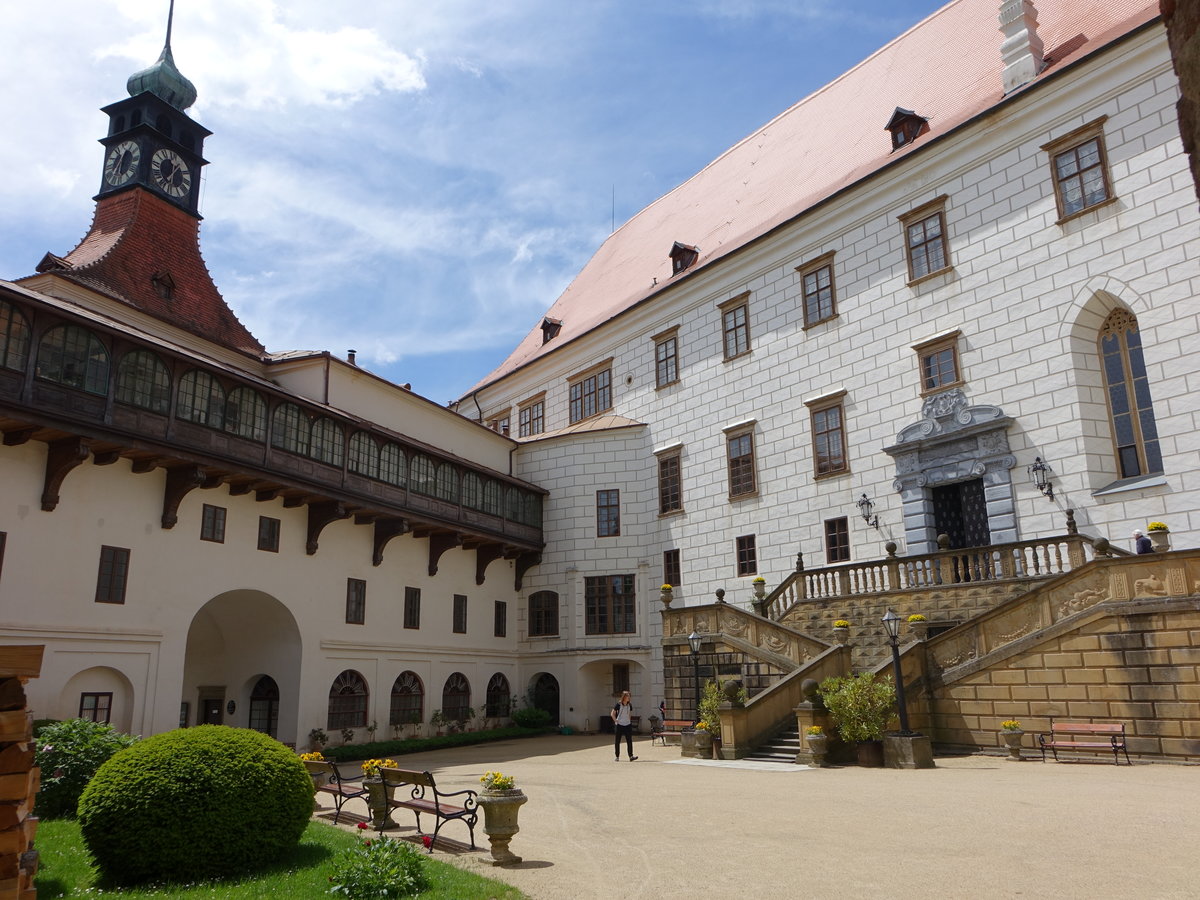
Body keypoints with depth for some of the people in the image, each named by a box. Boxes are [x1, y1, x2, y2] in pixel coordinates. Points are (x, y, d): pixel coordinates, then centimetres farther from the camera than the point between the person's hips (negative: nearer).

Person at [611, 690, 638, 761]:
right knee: (617, 741, 4)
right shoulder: (619, 705, -9)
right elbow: (613, 714, -1)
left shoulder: (629, 705, 3)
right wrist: (616, 721, -7)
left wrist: (629, 721, 10)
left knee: (629, 741, -5)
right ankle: (617, 757, 14)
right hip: (619, 725, -3)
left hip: (627, 725, 3)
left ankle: (631, 756, -5)